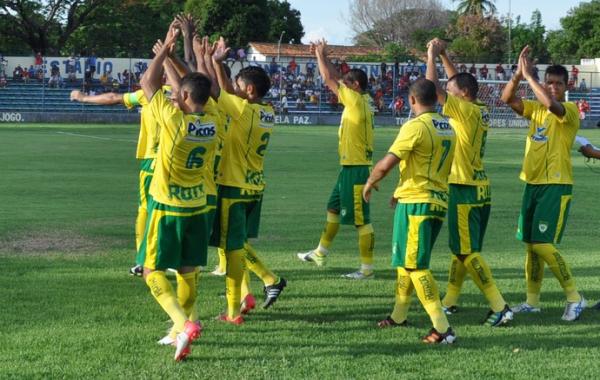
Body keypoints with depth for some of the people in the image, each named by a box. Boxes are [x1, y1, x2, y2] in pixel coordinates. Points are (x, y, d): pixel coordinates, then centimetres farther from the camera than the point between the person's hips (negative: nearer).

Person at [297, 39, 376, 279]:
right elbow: (335, 78, 20)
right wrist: (322, 56, 18)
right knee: (333, 208, 22)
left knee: (361, 219, -6)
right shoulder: (362, 100, 9)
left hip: (356, 168, -10)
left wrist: (320, 55, 1)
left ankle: (367, 268, -4)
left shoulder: (356, 101, -15)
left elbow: (329, 80, -13)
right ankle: (320, 253, 35)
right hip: (351, 166, 10)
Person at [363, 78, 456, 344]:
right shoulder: (447, 128, 11)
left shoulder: (415, 126, -15)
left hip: (415, 203, -8)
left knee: (415, 266, -6)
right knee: (407, 261, 22)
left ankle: (442, 328, -12)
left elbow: (386, 164, -19)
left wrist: (369, 183, 1)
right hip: (439, 201, 8)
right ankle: (398, 315, 33)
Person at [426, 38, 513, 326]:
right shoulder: (480, 111, 9)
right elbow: (458, 82, 24)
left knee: (467, 252, -7)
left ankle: (500, 307, -10)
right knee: (461, 248, 17)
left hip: (465, 189, -9)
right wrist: (443, 55, 22)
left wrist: (432, 56, -3)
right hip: (479, 187, 9)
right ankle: (449, 301, 28)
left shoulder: (466, 111, -15)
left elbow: (434, 87, -16)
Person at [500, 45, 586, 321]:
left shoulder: (570, 110, -9)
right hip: (533, 184, 7)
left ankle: (574, 298, -4)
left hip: (556, 186, -7)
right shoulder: (535, 109, 10)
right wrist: (518, 74, -16)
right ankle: (532, 301, 21)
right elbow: (507, 99, -1)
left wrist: (529, 75, -23)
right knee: (530, 244, 11)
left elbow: (551, 104, -30)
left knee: (543, 244, -13)